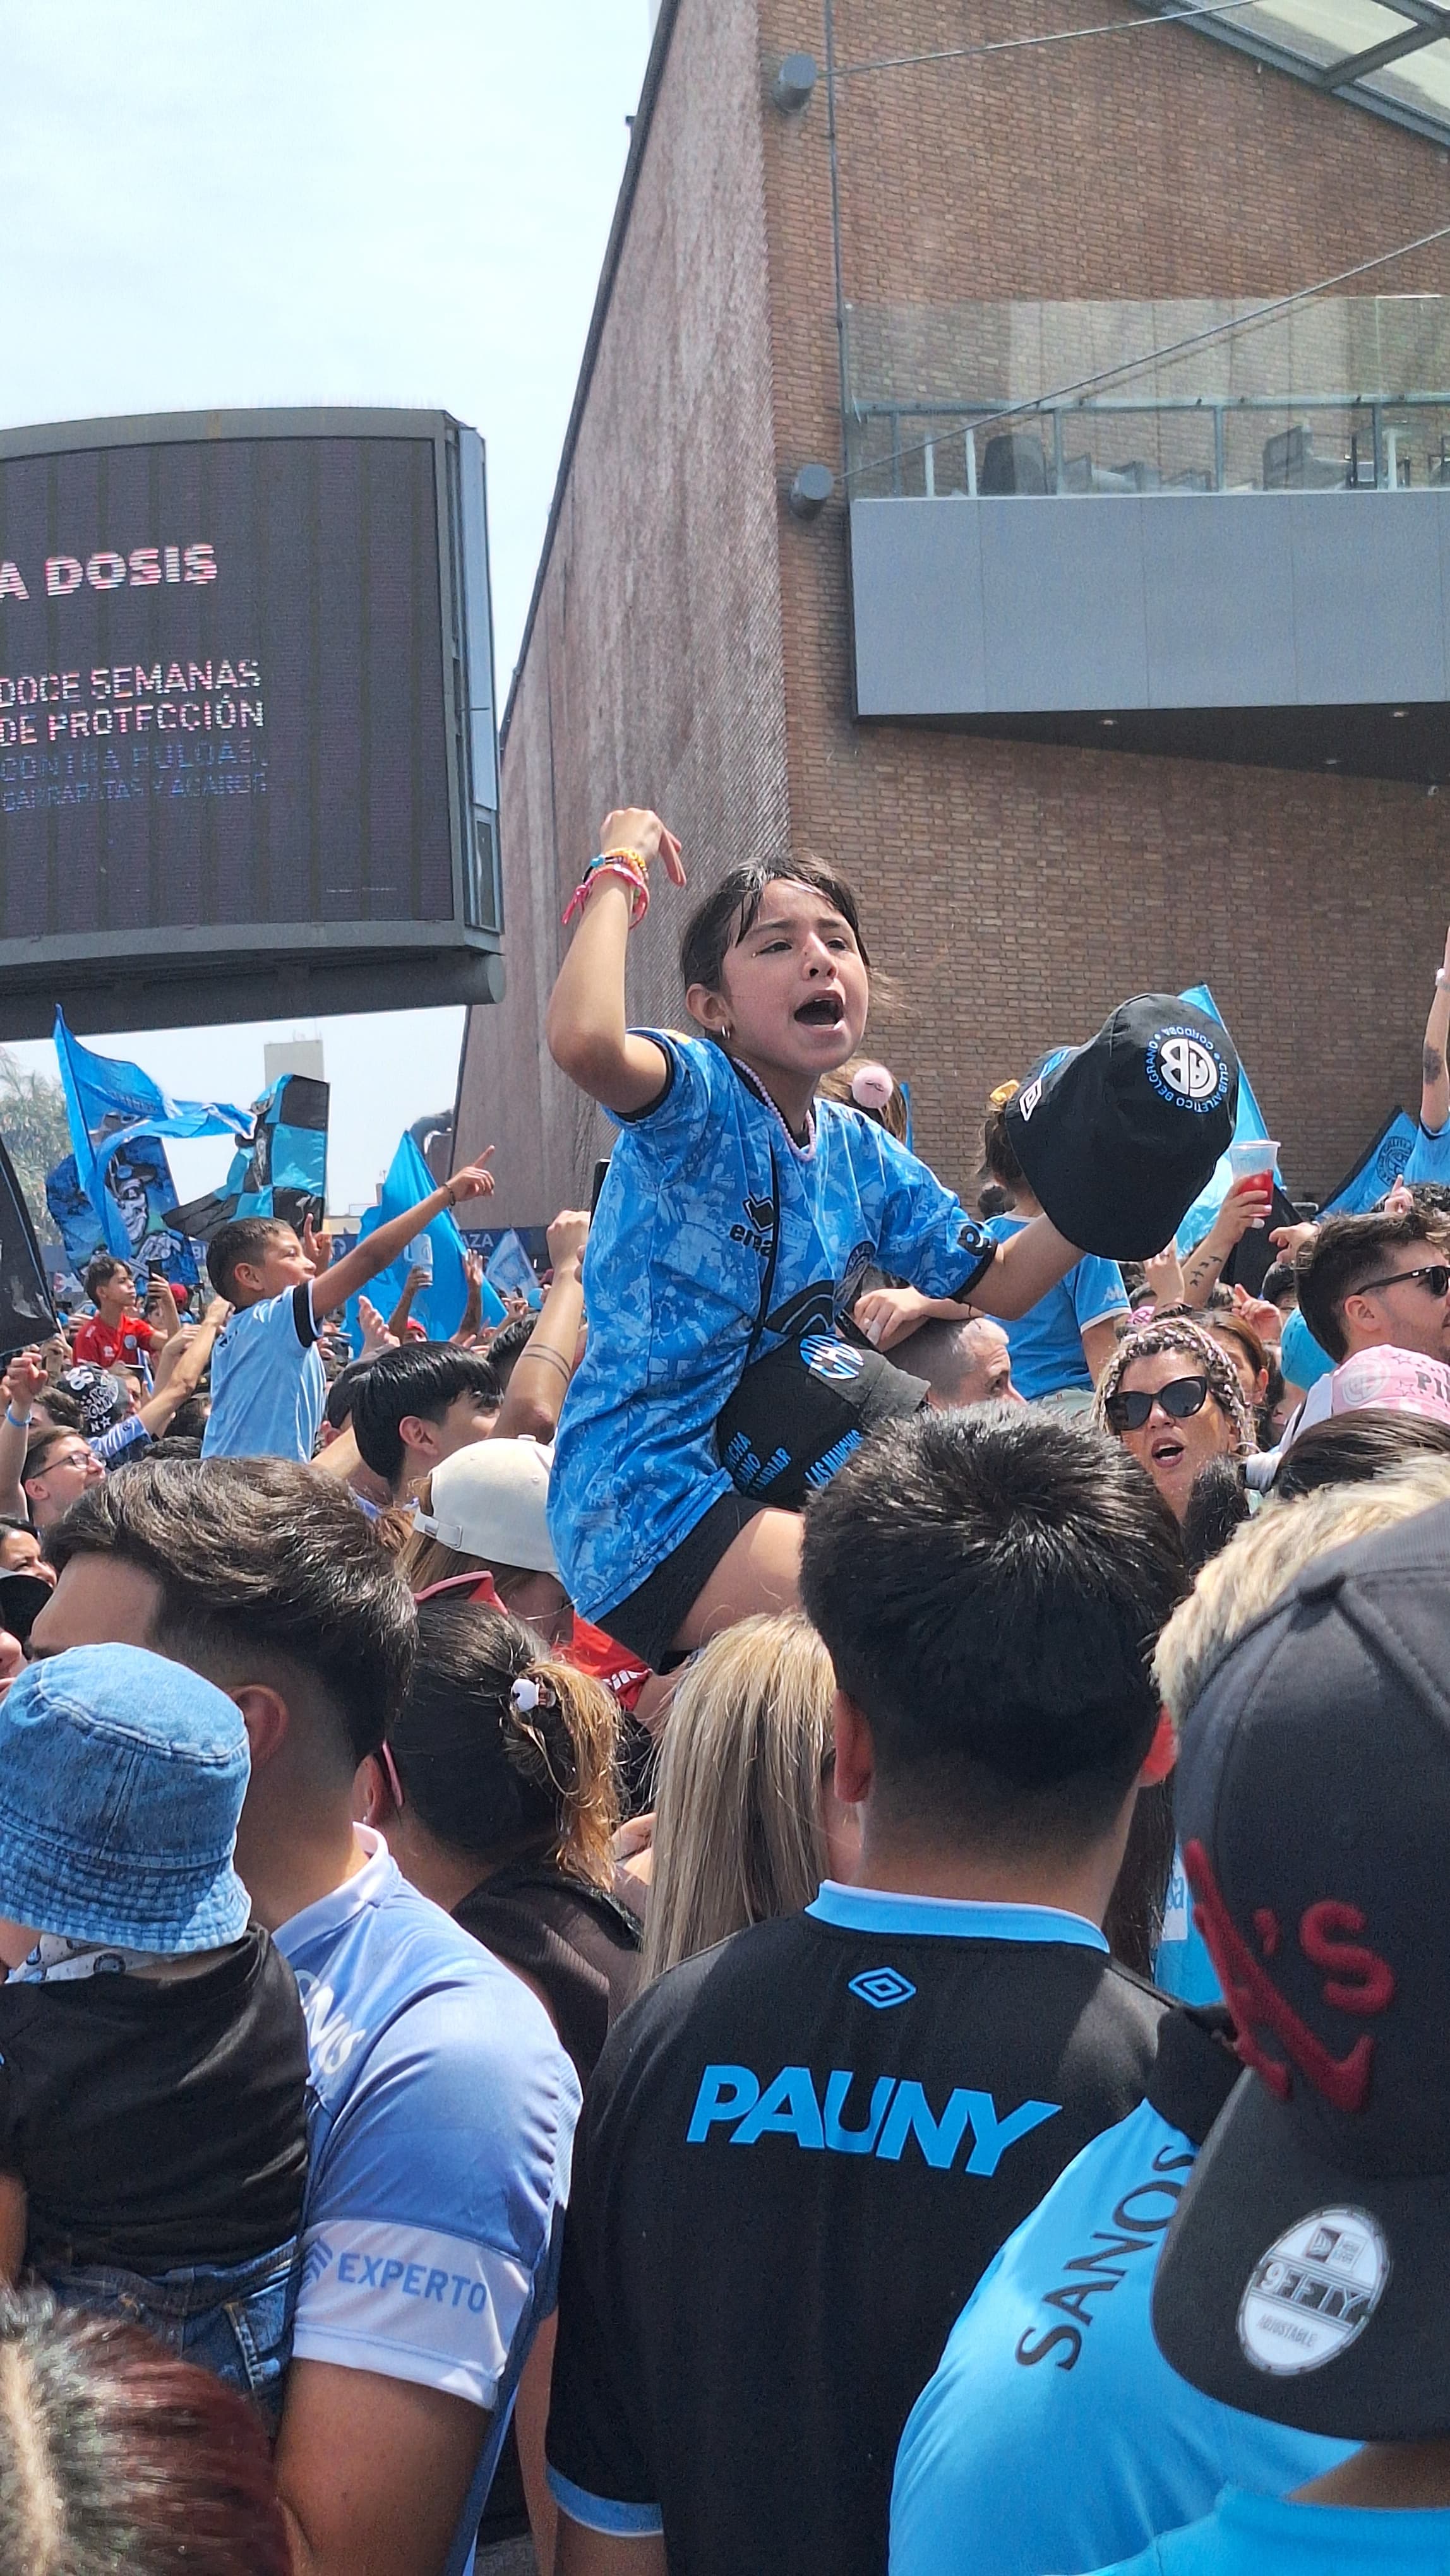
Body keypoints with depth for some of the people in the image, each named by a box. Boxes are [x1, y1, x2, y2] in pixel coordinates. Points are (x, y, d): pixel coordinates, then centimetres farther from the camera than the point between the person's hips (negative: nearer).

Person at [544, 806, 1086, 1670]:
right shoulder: (697, 1098, -12)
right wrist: (619, 873, -20)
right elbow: (584, 1039, -36)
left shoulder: (861, 1153, 10)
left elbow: (994, 1285, 18)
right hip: (646, 1507, -9)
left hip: (753, 1491, 9)